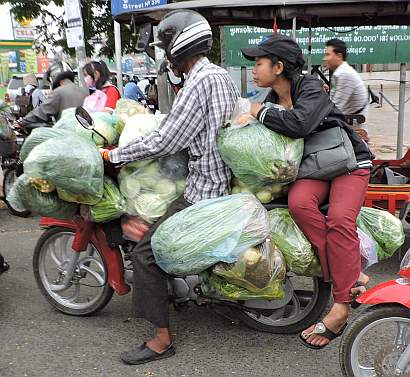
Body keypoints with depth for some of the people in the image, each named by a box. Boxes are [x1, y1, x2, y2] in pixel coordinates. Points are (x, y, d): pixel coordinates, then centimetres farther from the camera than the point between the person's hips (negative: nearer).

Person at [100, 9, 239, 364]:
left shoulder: (198, 83, -19)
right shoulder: (224, 76, 12)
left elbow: (163, 142, -20)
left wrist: (113, 155, -9)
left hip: (205, 188, -10)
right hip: (229, 176, 10)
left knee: (146, 252, -9)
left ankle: (162, 339, 0)